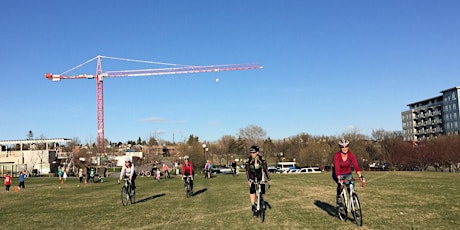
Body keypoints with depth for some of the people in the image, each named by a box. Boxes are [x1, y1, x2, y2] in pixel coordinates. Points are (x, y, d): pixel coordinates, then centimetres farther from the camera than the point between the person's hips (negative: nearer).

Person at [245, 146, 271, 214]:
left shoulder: (262, 159, -17)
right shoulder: (249, 160, -16)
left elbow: (266, 169, -15)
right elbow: (247, 170, -19)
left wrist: (269, 180, -18)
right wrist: (248, 180, -30)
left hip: (260, 176, 0)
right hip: (252, 177, 0)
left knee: (262, 191, -3)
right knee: (252, 191, -16)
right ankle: (253, 205, -11)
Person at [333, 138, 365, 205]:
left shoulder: (351, 155, -17)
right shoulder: (337, 156, -25)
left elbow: (356, 166, -26)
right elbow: (337, 168, -34)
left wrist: (360, 176, -41)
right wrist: (339, 178, -49)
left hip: (348, 174, 3)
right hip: (337, 174, -3)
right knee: (340, 183, -31)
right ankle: (338, 198, -12)